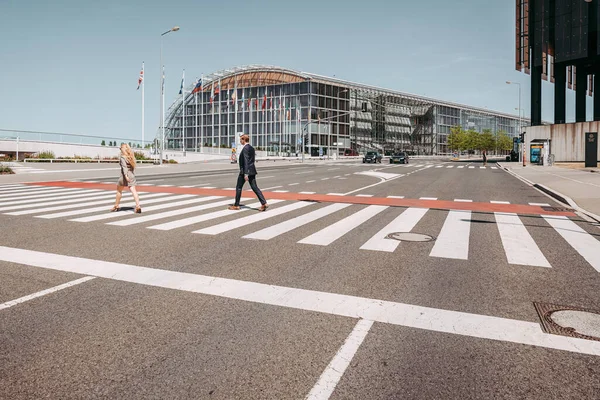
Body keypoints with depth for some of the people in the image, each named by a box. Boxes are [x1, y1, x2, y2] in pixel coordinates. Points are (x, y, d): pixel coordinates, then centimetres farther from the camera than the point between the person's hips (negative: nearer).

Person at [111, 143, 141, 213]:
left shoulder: (122, 157, -8)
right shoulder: (131, 156, 10)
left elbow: (124, 166, -21)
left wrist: (126, 175, -31)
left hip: (124, 176, -5)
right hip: (131, 175, 5)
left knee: (119, 190, 15)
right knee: (133, 191, -5)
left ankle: (116, 206, 28)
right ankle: (138, 206, -20)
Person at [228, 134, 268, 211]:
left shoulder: (245, 148, -14)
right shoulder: (252, 148, 15)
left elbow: (246, 161, -21)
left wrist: (245, 174, -23)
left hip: (245, 171, -9)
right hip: (252, 170, 9)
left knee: (238, 187, 5)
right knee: (254, 187, 4)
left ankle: (236, 205, 14)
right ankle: (264, 203, -7)